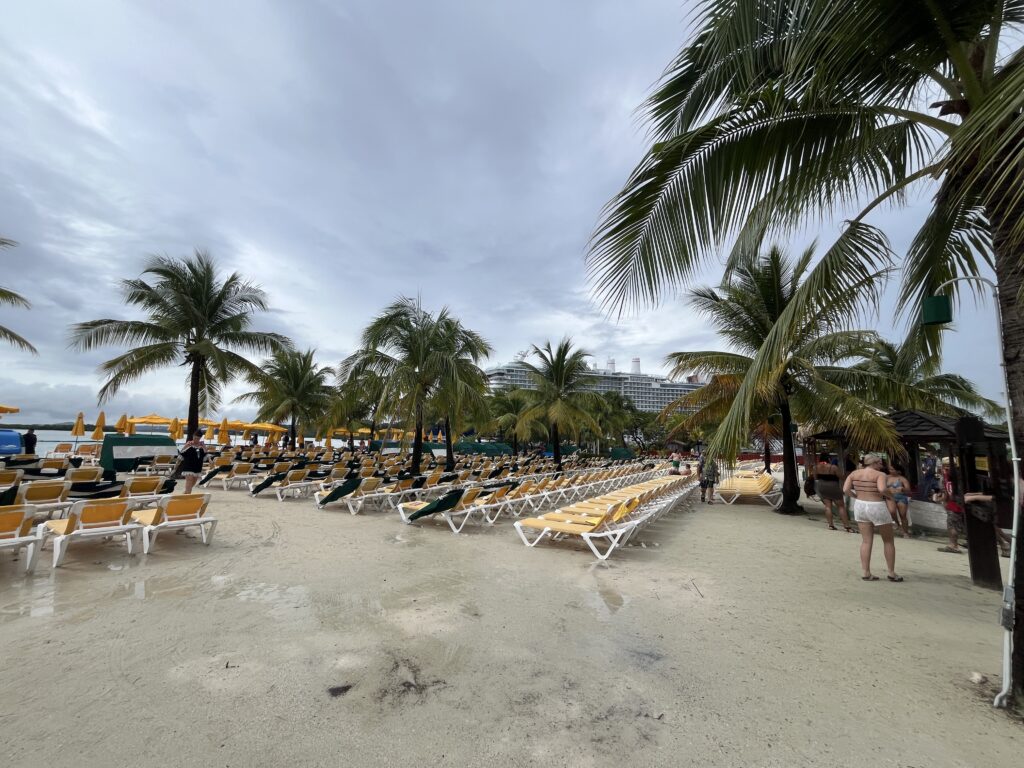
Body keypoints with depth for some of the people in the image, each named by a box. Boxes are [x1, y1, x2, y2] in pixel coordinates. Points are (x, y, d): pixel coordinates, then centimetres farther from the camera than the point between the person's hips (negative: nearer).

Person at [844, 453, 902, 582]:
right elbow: (882, 489, -29)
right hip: (877, 508, -4)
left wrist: (857, 497, 9)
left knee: (866, 541, 10)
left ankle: (865, 572, 9)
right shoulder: (880, 474, -12)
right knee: (888, 541, 14)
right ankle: (891, 573, 21)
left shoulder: (854, 473, 2)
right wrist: (891, 494, -9)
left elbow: (846, 489, -5)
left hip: (860, 506, 5)